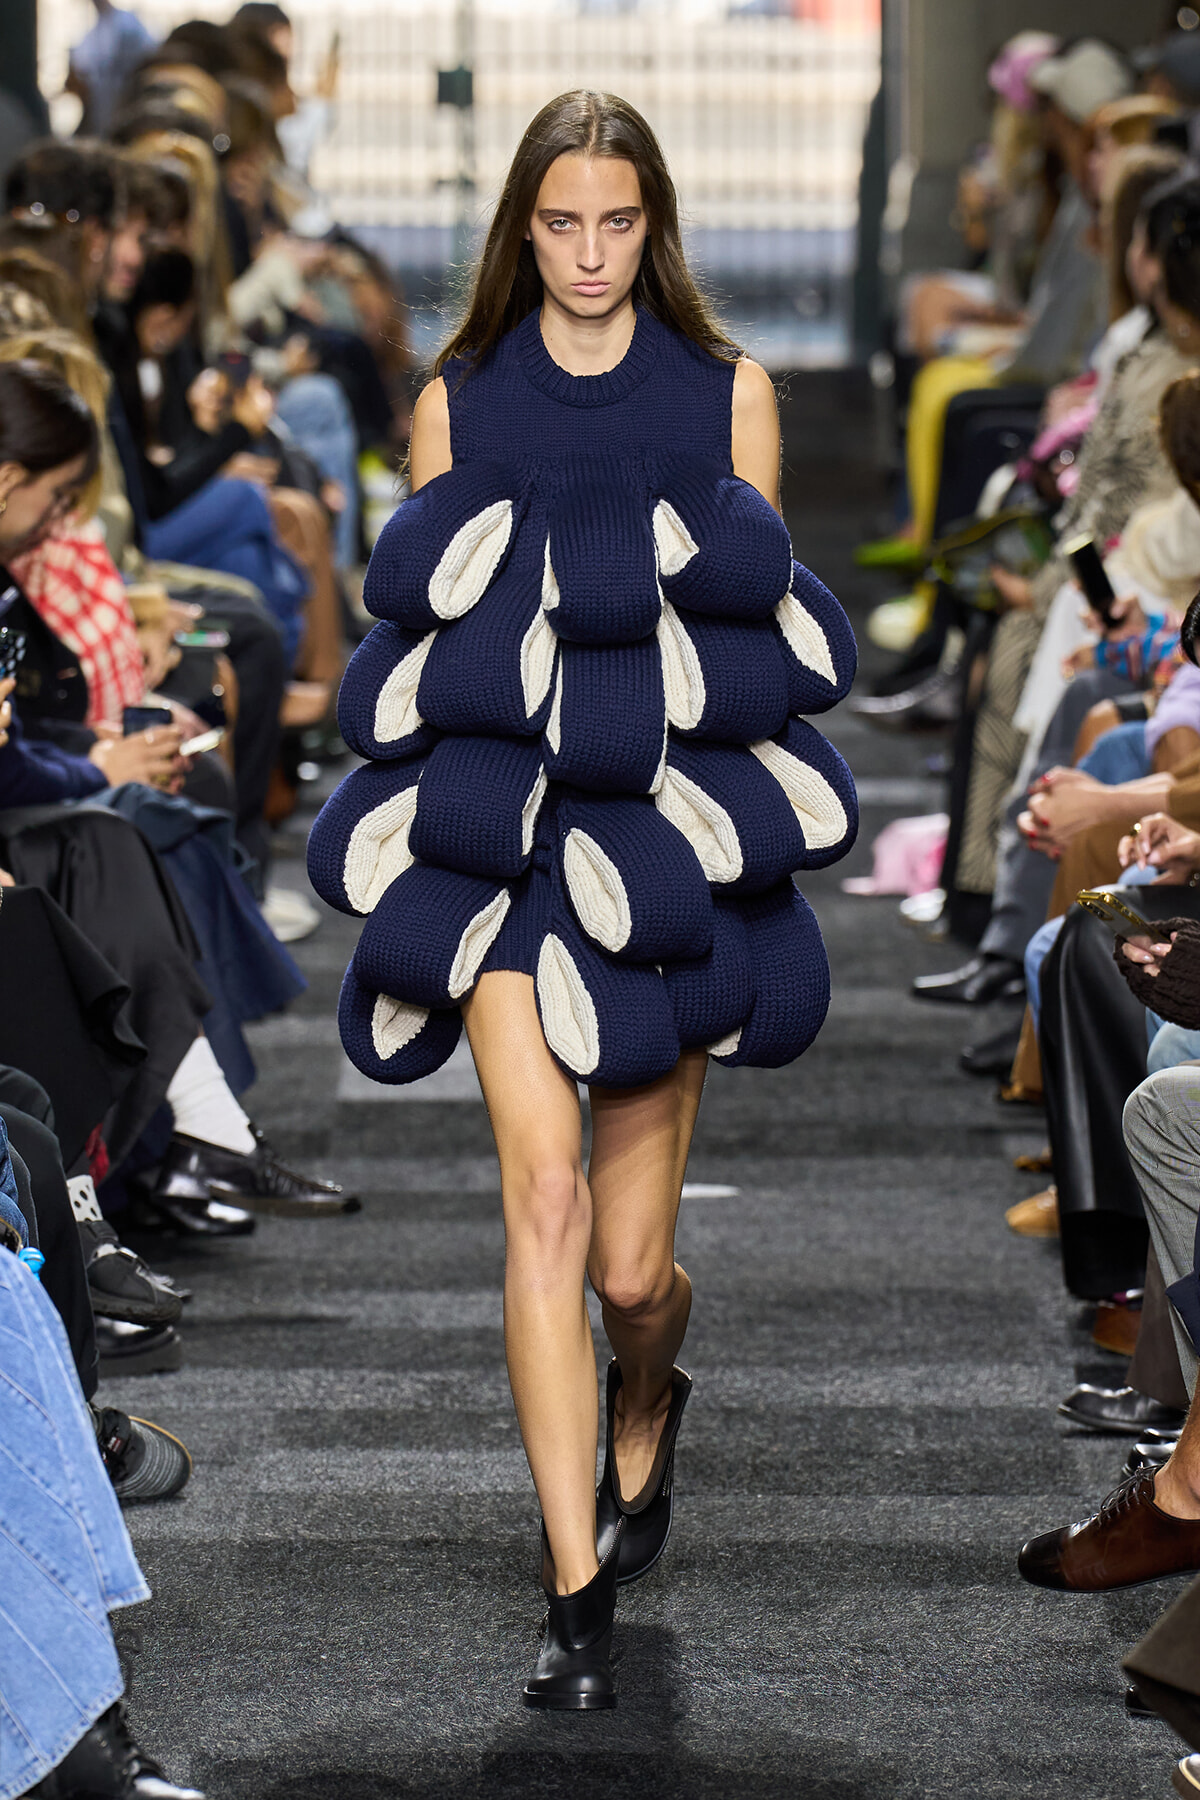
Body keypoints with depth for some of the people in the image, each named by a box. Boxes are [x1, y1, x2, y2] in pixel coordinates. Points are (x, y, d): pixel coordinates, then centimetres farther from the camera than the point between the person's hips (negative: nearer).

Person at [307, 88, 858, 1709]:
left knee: (633, 1262, 3)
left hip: (670, 841, 0)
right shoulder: (457, 403, 8)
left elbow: (775, 636, 10)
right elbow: (413, 631, 12)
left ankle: (645, 1408, 40)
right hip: (502, 833, 0)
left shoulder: (727, 394, 7)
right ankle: (577, 1592, -12)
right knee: (545, 1194, -15)